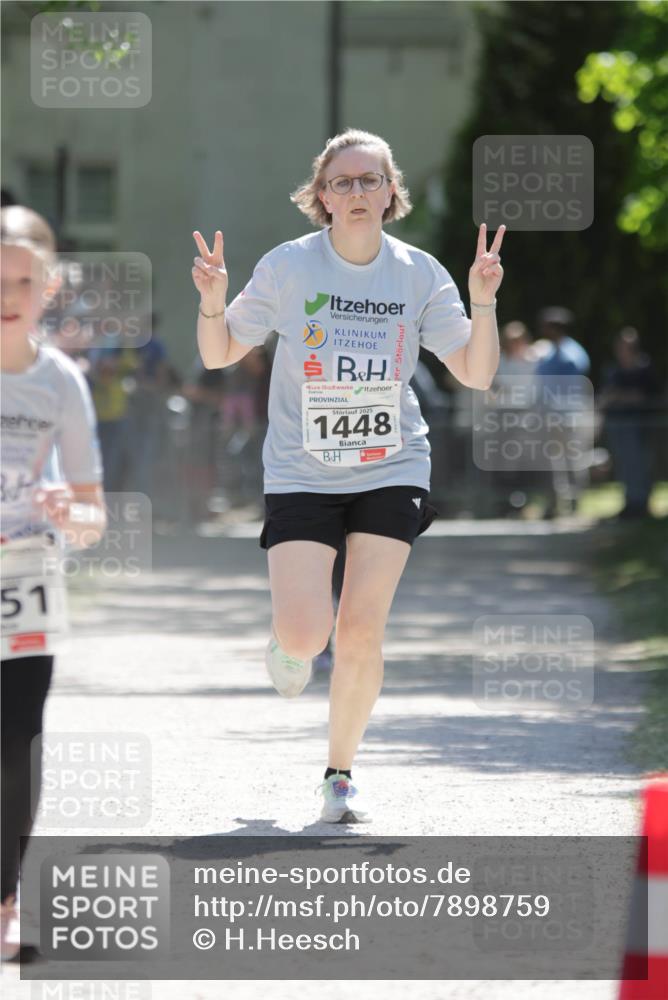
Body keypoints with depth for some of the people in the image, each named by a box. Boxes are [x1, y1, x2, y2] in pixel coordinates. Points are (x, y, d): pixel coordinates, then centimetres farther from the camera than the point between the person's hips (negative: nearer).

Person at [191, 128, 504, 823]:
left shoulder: (419, 274, -1)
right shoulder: (288, 267, -6)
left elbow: (476, 374, 0)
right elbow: (219, 355, 3)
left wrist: (484, 302, -15)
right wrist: (211, 301, -16)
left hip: (391, 472, 1)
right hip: (300, 474, -1)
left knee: (361, 633, -5)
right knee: (305, 634, -14)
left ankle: (340, 773, 14)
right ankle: (288, 642, 25)